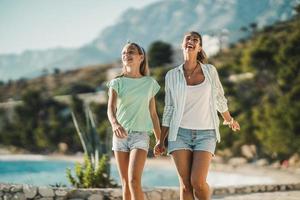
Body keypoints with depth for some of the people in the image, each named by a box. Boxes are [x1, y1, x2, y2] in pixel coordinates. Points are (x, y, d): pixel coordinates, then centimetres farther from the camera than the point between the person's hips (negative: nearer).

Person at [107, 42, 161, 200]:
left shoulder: (150, 83, 5)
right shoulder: (117, 83, 1)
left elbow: (153, 113, 12)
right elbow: (111, 108, -16)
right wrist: (115, 124, -38)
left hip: (140, 135, -1)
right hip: (120, 135, 2)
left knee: (134, 180, -18)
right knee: (125, 183, 6)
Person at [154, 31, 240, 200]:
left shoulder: (210, 70, 2)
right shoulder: (172, 75, 3)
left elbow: (219, 98, 18)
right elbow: (169, 110, 9)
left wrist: (230, 120, 31)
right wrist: (161, 141, 7)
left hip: (205, 135, -1)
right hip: (180, 134, 1)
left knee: (198, 182, -16)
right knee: (185, 185, -5)